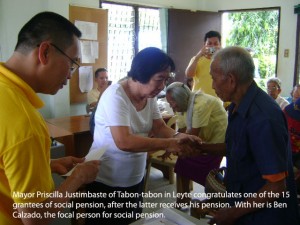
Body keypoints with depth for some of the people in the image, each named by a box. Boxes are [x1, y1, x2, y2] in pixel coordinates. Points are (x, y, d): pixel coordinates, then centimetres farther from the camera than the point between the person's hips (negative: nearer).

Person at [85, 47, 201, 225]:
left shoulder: (150, 96, -1)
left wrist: (177, 136, -19)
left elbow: (160, 128, 2)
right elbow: (124, 142, -34)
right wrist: (168, 144, -33)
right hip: (107, 183, -7)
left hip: (135, 179, 7)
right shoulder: (115, 96, -24)